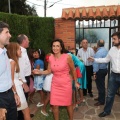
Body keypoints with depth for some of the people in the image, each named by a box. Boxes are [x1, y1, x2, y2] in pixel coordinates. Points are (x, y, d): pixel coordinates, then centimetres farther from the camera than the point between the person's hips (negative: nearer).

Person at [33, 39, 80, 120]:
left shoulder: (67, 57, -14)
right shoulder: (51, 58, -3)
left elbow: (73, 70, -2)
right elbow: (49, 71, 5)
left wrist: (76, 82, 5)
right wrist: (39, 72, -11)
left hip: (66, 84, -3)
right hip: (55, 84, 3)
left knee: (68, 104, 13)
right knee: (54, 105, 5)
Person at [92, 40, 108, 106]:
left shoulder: (99, 52, -21)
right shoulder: (106, 51, 7)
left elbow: (96, 63, -23)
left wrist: (94, 73, -20)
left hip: (100, 71, -9)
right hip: (104, 69, 9)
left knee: (100, 86, 0)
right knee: (102, 85, 19)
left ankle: (101, 101, 10)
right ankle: (100, 97, 34)